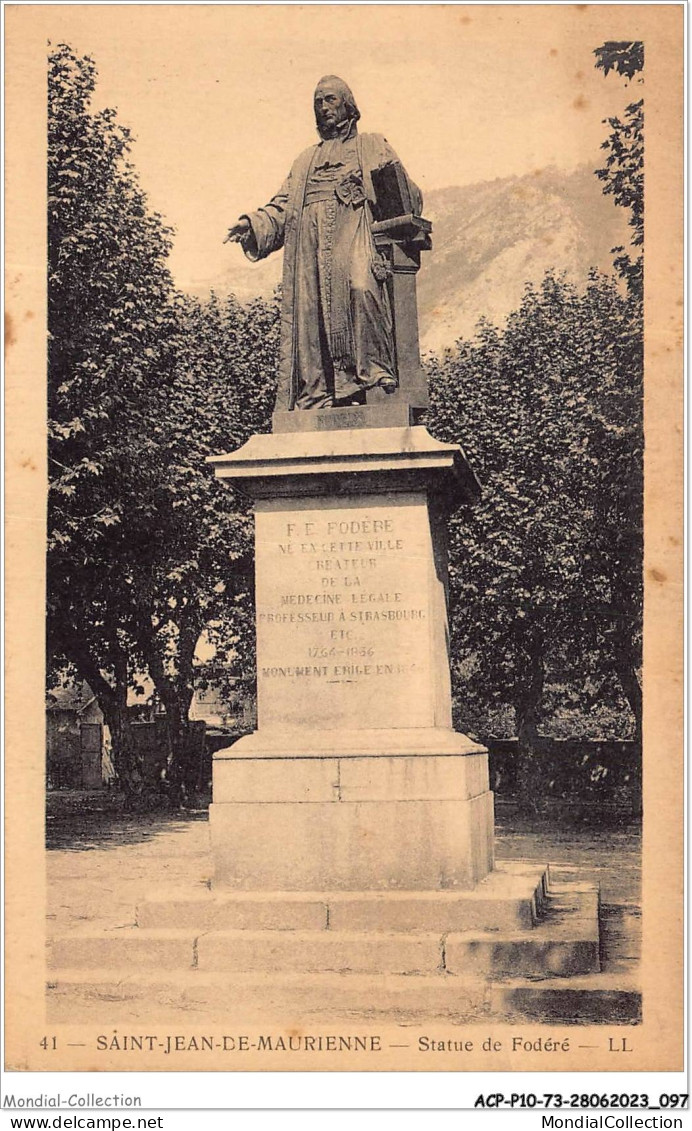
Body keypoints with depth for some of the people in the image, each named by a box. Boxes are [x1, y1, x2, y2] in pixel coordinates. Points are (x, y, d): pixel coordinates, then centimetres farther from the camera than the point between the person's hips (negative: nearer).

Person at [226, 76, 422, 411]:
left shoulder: (372, 146, 23)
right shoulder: (306, 160, 34)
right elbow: (281, 208, 24)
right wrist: (252, 224, 4)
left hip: (353, 235, -4)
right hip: (310, 243, 4)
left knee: (360, 288, -31)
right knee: (309, 310, -11)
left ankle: (375, 374, -32)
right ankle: (317, 394, -15)